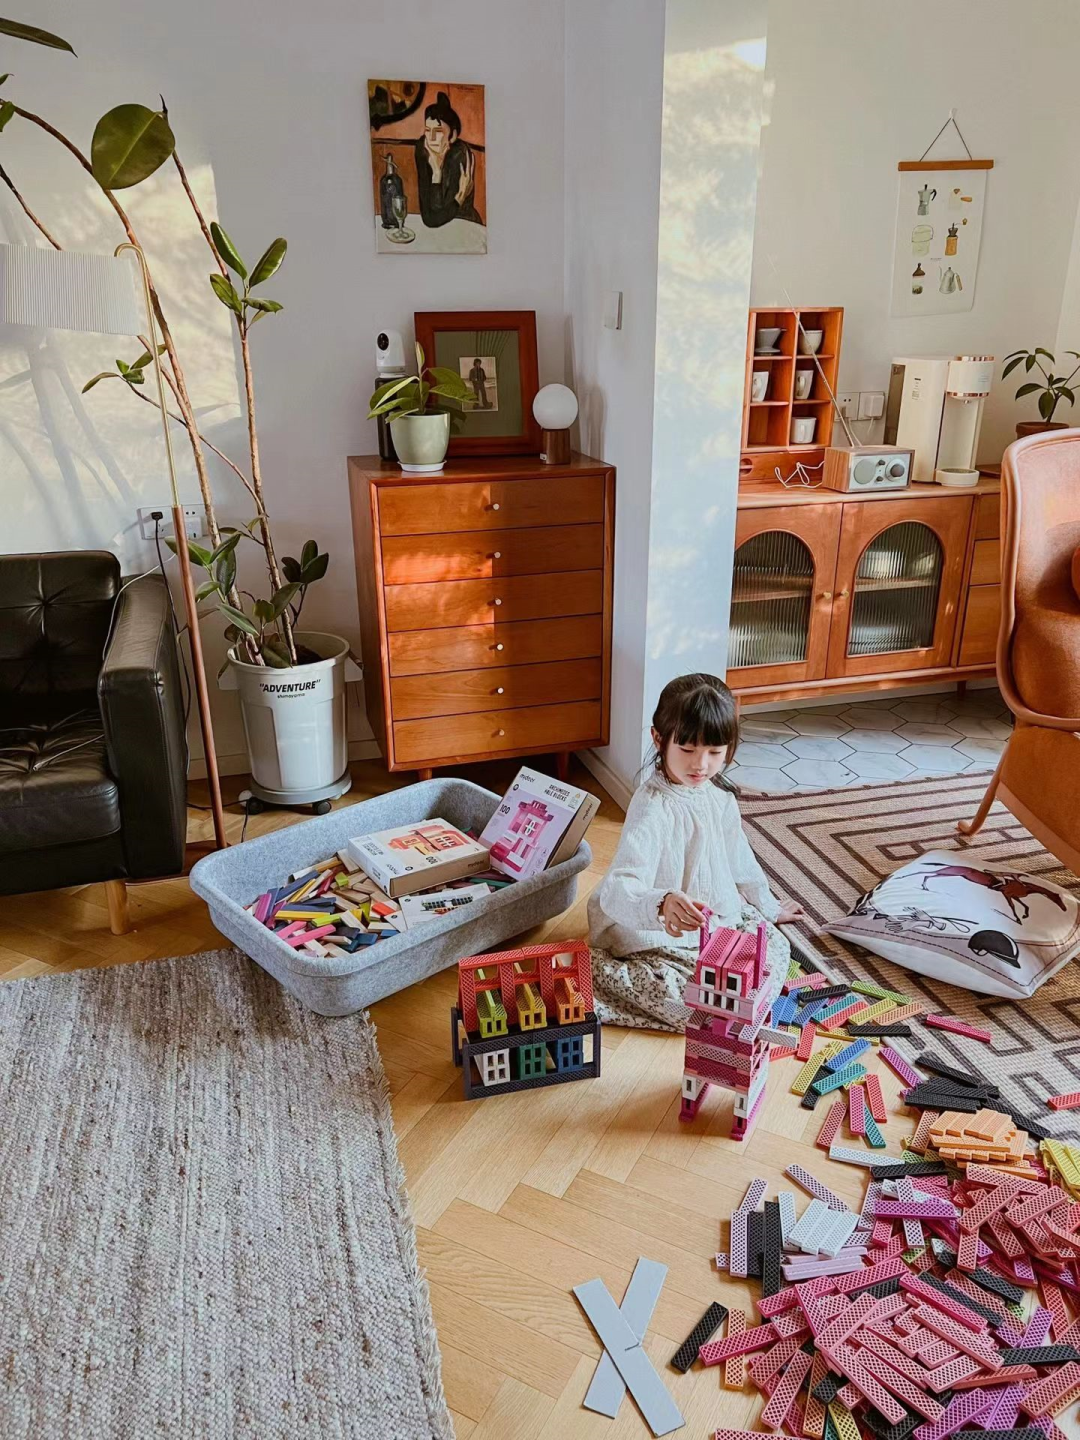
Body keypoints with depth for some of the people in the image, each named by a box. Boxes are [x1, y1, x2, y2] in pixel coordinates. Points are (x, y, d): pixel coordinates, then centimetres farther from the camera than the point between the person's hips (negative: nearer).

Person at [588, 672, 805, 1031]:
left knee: (777, 951, 0)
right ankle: (597, 971, -8)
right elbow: (619, 888, -37)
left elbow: (738, 857, 18)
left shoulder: (719, 794, -1)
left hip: (721, 915, 8)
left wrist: (768, 908, 28)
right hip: (662, 936, -8)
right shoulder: (652, 809, -27)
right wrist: (661, 905, -57)